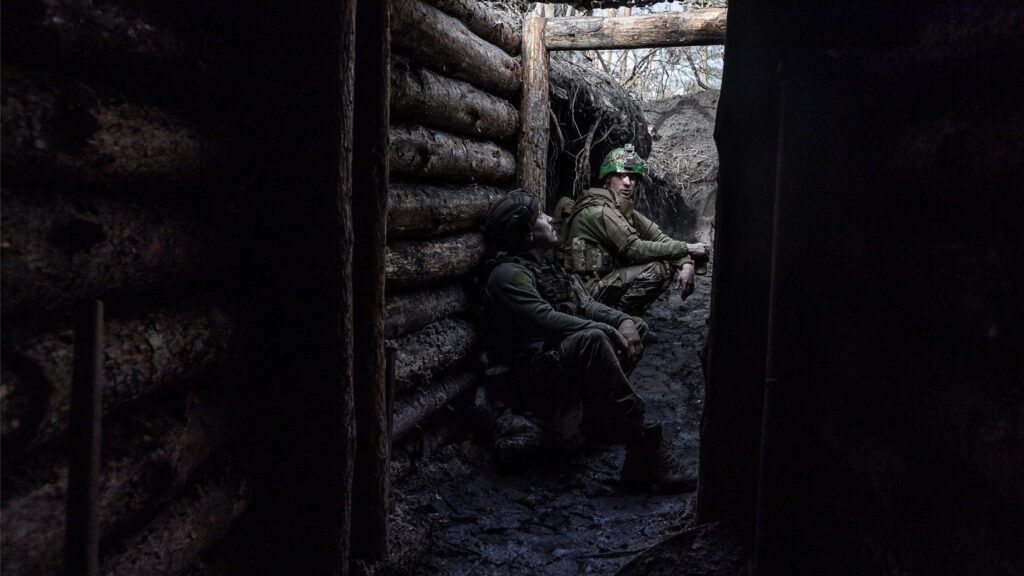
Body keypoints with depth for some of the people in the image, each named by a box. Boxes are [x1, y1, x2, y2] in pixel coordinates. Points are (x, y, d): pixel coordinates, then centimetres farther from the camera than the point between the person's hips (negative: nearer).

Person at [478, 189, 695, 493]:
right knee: (591, 339, -35)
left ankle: (597, 419, -3)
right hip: (530, 383, -10)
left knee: (634, 330, 4)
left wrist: (623, 322, -9)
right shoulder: (508, 274, -13)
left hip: (562, 360, 10)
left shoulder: (550, 268, 17)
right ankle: (645, 450, -36)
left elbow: (586, 304, 11)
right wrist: (610, 332, -22)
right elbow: (547, 320, -26)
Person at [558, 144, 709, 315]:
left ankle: (630, 314, 6)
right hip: (591, 289, -9)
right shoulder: (599, 211, -18)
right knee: (658, 268, -22)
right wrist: (687, 248, -17)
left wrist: (686, 263, -15)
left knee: (675, 263, 6)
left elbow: (659, 237, 4)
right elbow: (635, 249, -23)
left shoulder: (625, 210, 11)